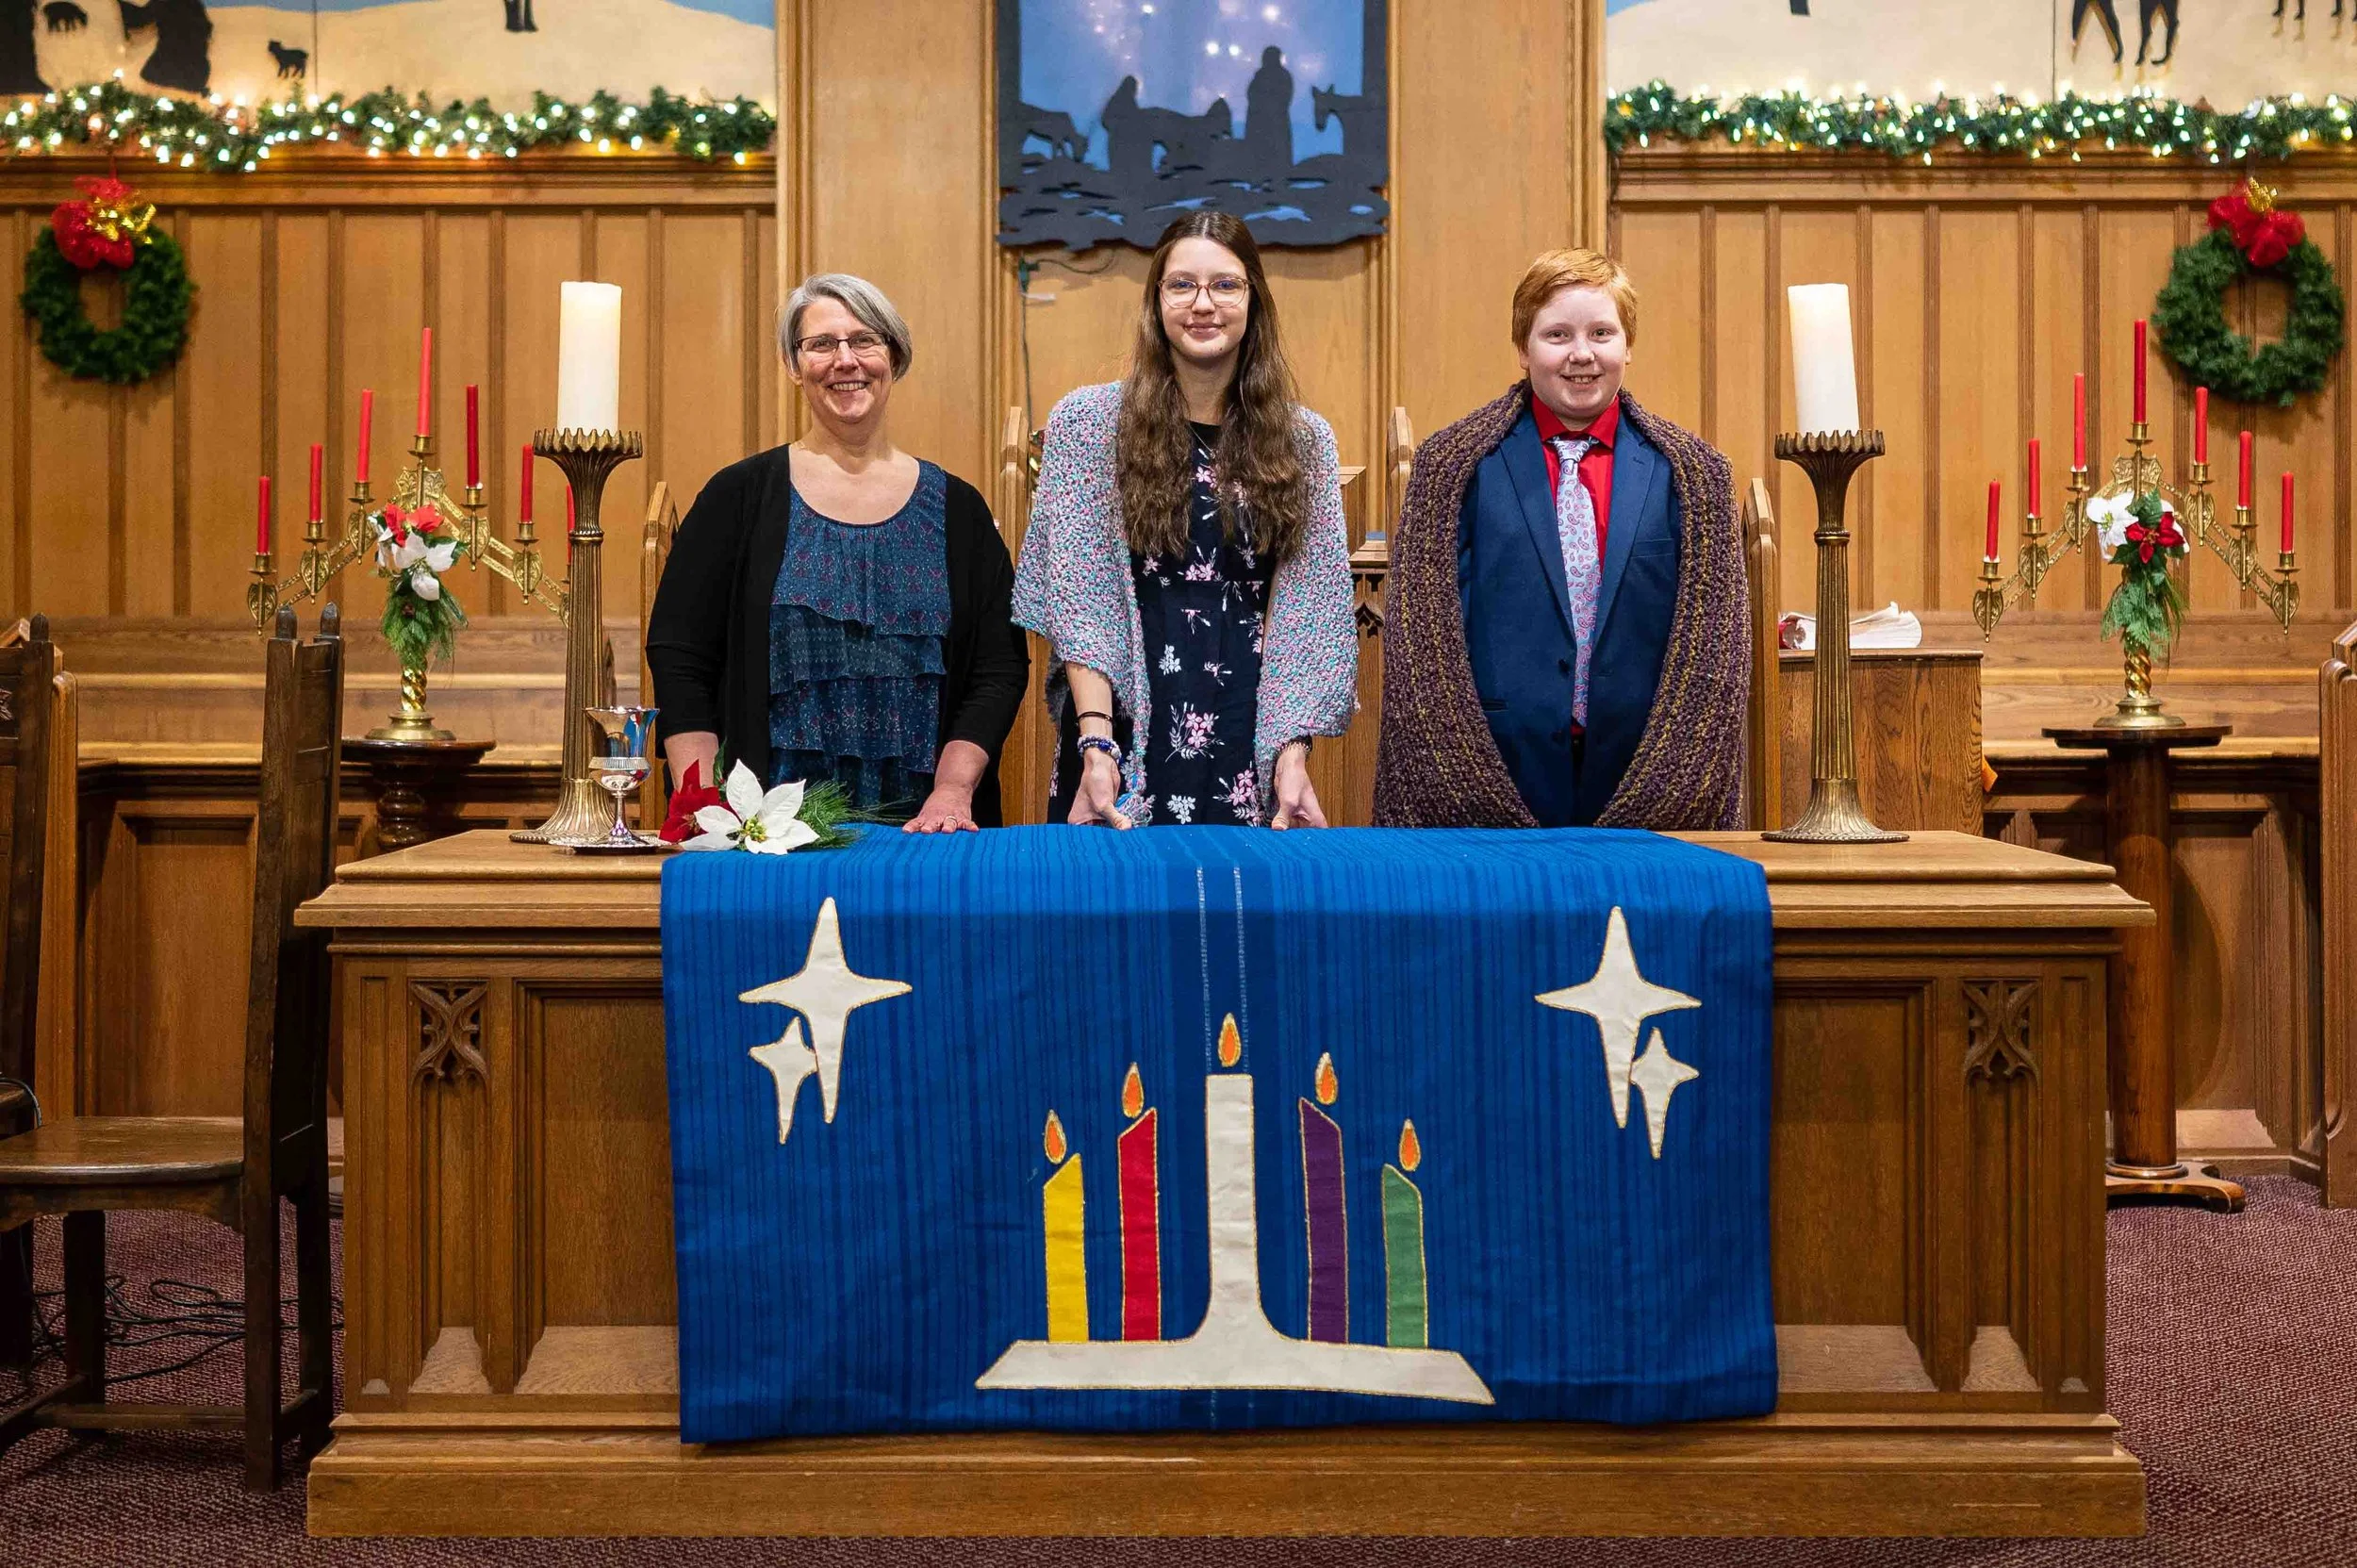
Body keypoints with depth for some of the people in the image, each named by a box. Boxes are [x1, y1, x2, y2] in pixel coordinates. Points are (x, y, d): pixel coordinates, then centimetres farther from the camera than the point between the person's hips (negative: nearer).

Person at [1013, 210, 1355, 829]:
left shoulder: (1303, 441, 6)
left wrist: (1292, 753, -9)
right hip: (1127, 738, -1)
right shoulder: (1085, 423, 0)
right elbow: (1077, 598, -5)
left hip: (1250, 760, 2)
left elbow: (1308, 613, 2)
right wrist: (1095, 746, -16)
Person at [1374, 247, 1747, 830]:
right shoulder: (1454, 463, 3)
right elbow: (1422, 633, -1)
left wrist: (1675, 794, -6)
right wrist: (1454, 777, -10)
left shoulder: (1692, 471, 6)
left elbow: (1714, 643, 2)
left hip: (1645, 788, 1)